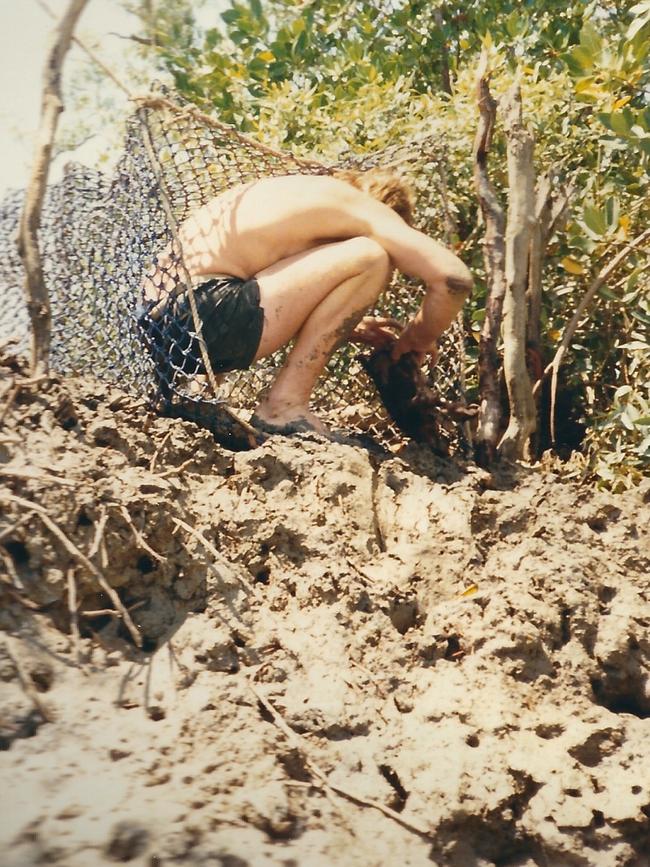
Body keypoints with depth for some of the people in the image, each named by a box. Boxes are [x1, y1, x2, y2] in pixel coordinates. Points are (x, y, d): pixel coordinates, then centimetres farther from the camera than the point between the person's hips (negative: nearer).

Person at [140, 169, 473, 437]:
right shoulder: (365, 208, 2)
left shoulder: (303, 191, 25)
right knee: (369, 258, -6)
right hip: (202, 317, -9)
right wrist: (419, 339, 11)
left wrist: (344, 326, 28)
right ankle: (285, 405, -5)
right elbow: (454, 277, -5)